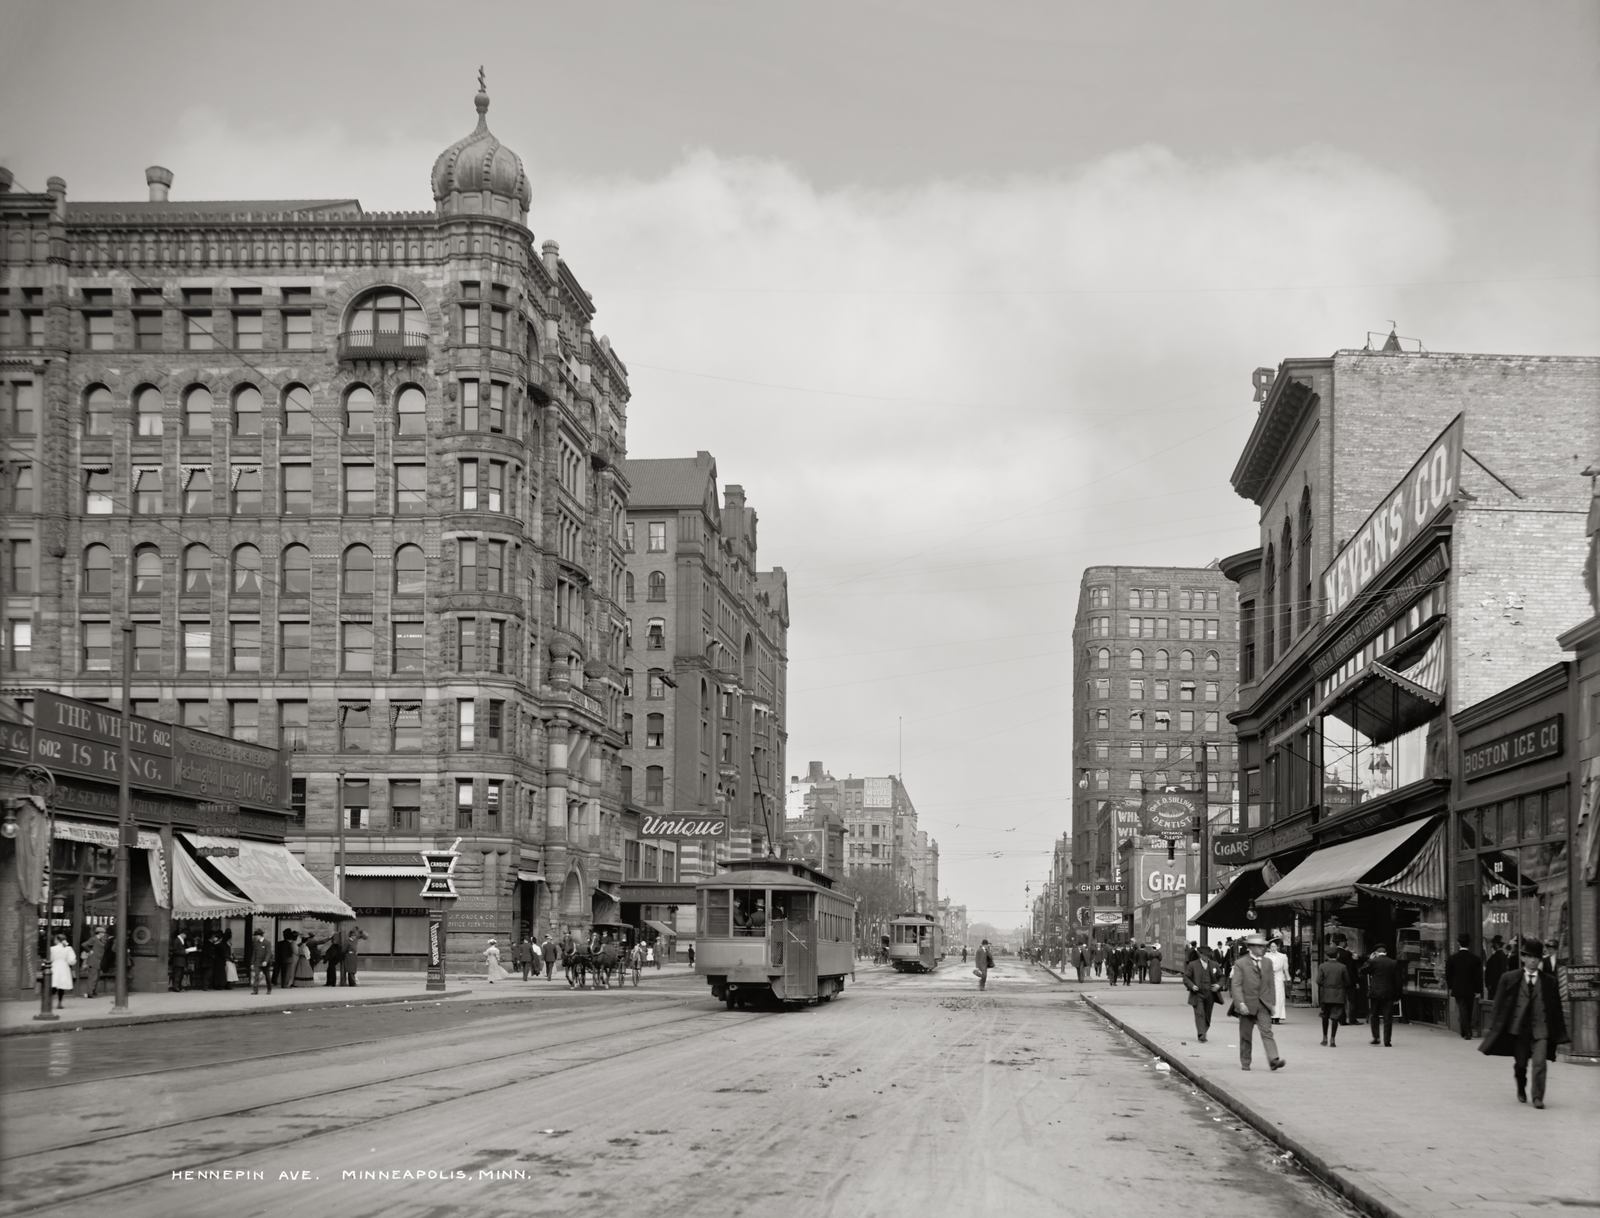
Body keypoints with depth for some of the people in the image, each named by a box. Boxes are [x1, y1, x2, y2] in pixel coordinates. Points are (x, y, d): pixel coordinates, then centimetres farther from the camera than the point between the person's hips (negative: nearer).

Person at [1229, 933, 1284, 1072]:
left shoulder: (1268, 962, 10)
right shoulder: (1240, 963, -5)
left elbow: (1270, 984, 15)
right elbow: (1236, 985, -10)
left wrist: (1271, 1002, 11)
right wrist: (1240, 1003, -20)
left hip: (1263, 1004, 2)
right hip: (1247, 1005, -2)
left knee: (1267, 1031, -12)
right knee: (1245, 1035, 7)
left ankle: (1273, 1060, -23)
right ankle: (1245, 1063, 19)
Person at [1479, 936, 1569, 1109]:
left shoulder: (1549, 981, 4)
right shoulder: (1509, 978, 2)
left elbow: (1556, 1007, 8)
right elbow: (1499, 1004, 4)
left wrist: (1559, 1033, 8)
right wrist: (1493, 1027, 2)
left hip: (1540, 1028, -1)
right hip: (1518, 1027, 1)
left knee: (1540, 1062, -15)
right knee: (1520, 1064, 11)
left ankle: (1538, 1097, -7)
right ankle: (1521, 1091, 37)